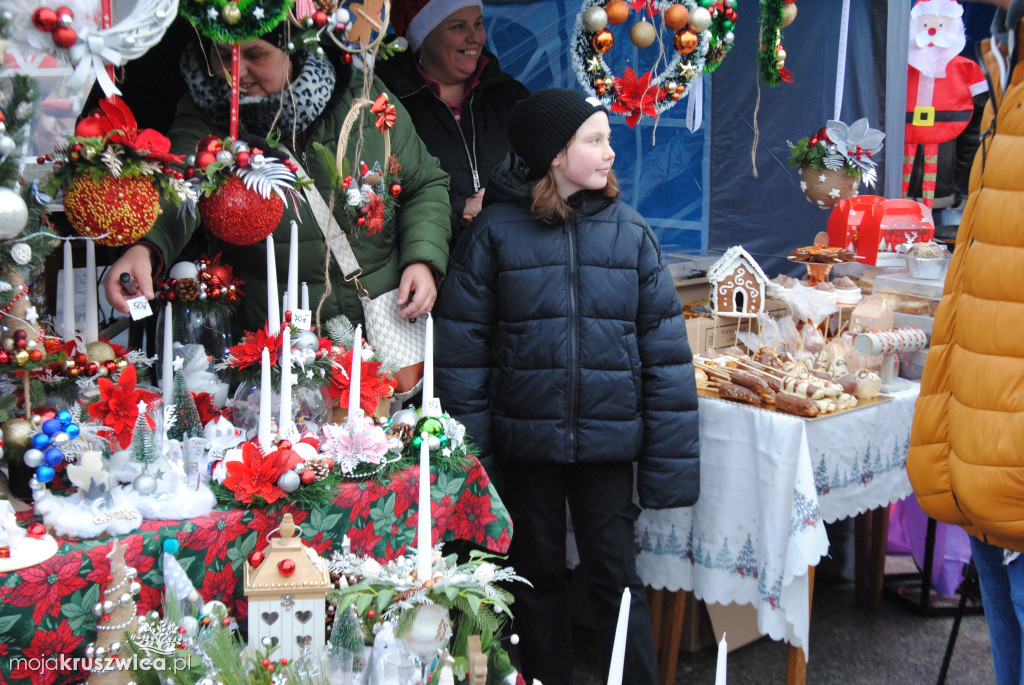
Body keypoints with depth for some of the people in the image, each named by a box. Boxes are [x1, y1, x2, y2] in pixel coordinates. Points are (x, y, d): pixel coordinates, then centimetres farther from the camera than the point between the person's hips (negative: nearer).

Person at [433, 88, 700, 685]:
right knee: (538, 574, 14)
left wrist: (670, 458, -4)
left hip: (608, 438, 0)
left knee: (616, 574, 5)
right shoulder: (496, 232, -4)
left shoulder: (630, 231, 1)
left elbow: (665, 347, 1)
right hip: (526, 439, 0)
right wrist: (467, 453, -7)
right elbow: (463, 344, -3)